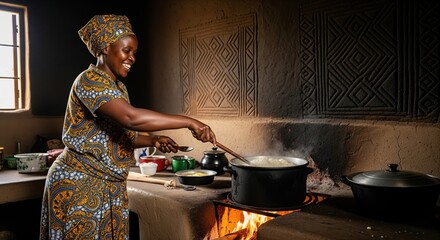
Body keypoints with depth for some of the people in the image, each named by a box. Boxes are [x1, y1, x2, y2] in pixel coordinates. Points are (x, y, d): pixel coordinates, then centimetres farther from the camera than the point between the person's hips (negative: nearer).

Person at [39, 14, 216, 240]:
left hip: (110, 186, 8)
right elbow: (132, 117, -34)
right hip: (78, 184, -8)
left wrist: (153, 141, 0)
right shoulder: (90, 80, -17)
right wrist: (188, 122, -30)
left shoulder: (117, 86, 11)